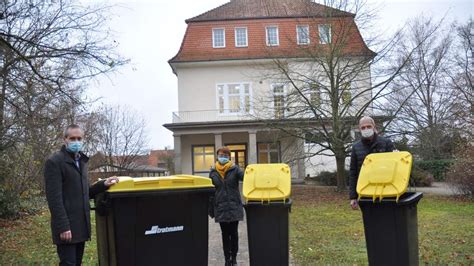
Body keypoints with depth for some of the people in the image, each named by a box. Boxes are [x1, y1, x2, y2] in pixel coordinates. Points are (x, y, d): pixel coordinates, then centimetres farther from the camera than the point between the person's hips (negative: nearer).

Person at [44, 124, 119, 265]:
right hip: (67, 226, -7)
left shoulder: (81, 161, 15)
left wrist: (103, 184, 2)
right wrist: (63, 227, -21)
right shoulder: (54, 162, -11)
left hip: (81, 225, 8)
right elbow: (54, 198, -17)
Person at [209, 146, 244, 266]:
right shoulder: (213, 172, 3)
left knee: (233, 233, 7)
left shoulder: (235, 169, -3)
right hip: (221, 207, 2)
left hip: (234, 207, -1)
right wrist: (211, 208, 6)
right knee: (225, 234, 8)